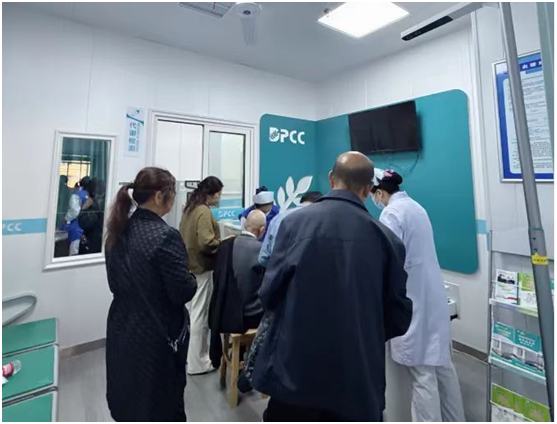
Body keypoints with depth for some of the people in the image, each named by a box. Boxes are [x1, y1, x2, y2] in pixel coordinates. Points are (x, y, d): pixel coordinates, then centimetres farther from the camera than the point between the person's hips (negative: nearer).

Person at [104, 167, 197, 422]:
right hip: (157, 335, -7)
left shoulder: (118, 232, -2)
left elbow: (115, 284, 8)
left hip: (122, 330, 7)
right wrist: (191, 280, -3)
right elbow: (183, 292, -22)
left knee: (128, 397, 26)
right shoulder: (165, 236, -26)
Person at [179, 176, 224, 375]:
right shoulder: (204, 212, -19)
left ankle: (190, 353, 36)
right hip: (202, 267, -9)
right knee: (200, 314, 2)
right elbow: (206, 243, -26)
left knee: (191, 312, 20)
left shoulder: (190, 208, 9)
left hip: (190, 265, 9)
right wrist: (223, 242, -9)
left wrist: (217, 240, 12)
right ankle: (197, 362, 16)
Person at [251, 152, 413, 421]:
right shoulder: (387, 238, -7)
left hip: (294, 370, 0)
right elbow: (399, 319, 0)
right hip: (359, 379, 2)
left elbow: (269, 294, -6)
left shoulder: (294, 222, -12)